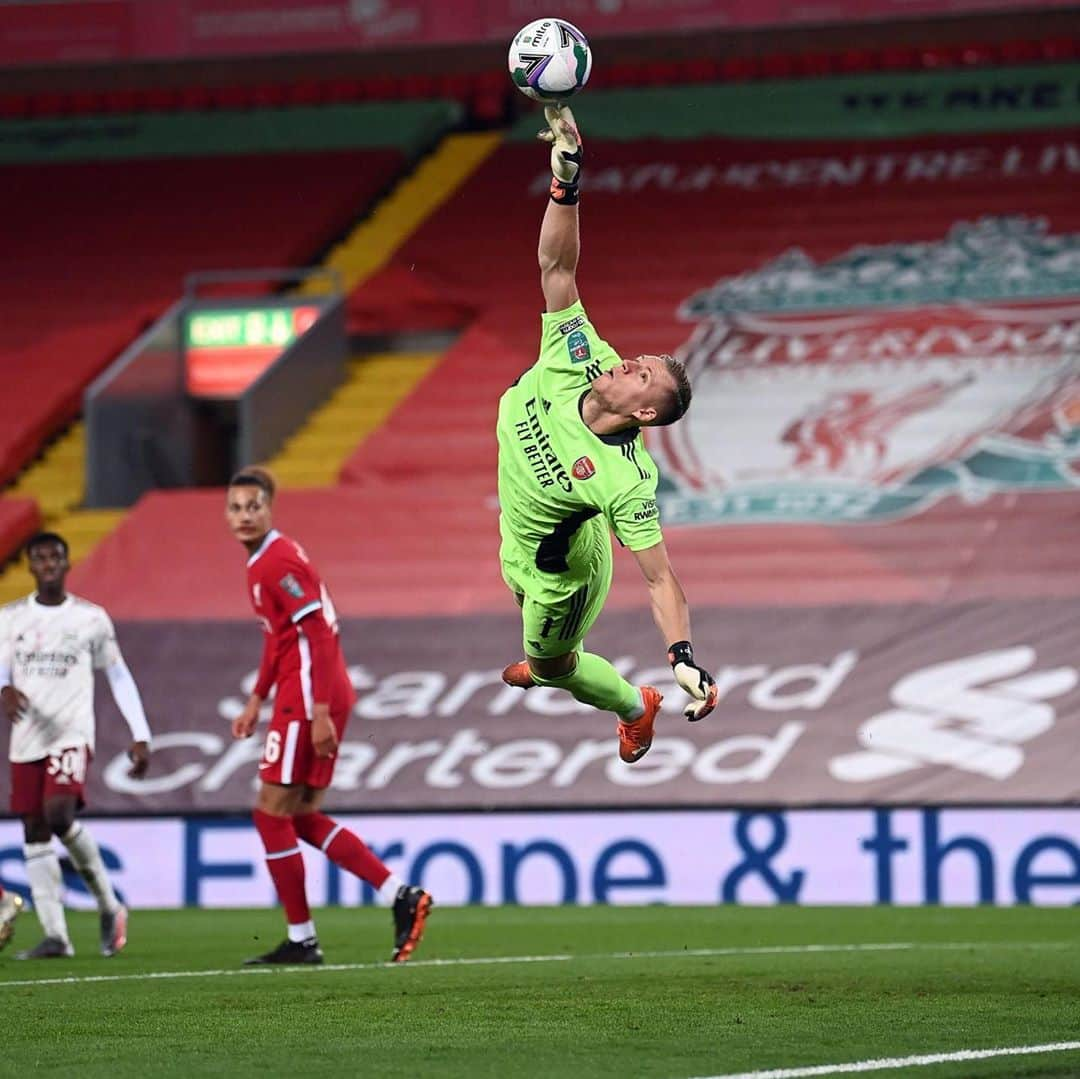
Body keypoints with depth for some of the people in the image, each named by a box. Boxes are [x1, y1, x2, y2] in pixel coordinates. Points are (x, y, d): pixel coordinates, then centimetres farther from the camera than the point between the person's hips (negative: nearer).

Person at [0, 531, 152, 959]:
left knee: (59, 814, -24)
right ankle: (55, 935, 2)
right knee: (34, 834, 0)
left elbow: (119, 677, 8)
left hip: (72, 734, -4)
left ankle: (109, 905, -4)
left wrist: (140, 736, 3)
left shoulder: (91, 618, 3)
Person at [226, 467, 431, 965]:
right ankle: (400, 895, 8)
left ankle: (301, 939, 3)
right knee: (303, 817, 12)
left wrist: (319, 713, -24)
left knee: (272, 812, -3)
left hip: (307, 701, -10)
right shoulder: (265, 559, 17)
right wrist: (256, 700, 28)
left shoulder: (277, 563, -14)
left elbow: (318, 635, -20)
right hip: (306, 699, 10)